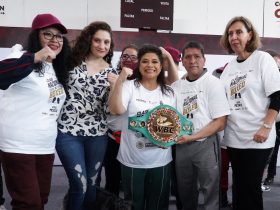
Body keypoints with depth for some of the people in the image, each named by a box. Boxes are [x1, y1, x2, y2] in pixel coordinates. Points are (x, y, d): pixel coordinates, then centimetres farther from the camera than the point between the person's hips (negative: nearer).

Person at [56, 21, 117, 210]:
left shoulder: (111, 72, 5)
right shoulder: (72, 61, 1)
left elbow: (109, 108, -2)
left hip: (97, 134, 3)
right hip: (68, 132, -2)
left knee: (91, 184, 13)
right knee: (79, 185, -5)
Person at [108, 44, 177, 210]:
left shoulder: (169, 92, 6)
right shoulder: (129, 86, -6)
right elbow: (116, 110, -22)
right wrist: (120, 80, -26)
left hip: (161, 161, 3)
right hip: (132, 160, -2)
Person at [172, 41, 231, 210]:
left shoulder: (213, 83, -6)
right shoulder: (176, 86, 8)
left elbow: (220, 122, -11)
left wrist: (192, 137, -18)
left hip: (205, 144, -4)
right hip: (181, 145, 5)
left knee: (210, 191, 2)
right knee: (185, 191, 17)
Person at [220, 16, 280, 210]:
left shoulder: (262, 58, -4)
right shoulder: (229, 66, 11)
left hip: (257, 138, -5)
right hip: (234, 137, 5)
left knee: (250, 187, -2)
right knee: (238, 186, 12)